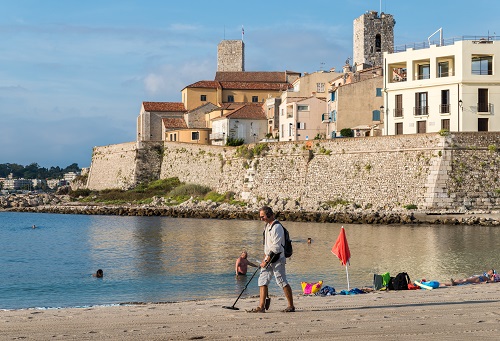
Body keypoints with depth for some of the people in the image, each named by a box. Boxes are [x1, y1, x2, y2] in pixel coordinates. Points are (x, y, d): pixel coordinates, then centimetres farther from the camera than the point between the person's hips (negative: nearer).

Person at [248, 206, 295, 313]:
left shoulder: (276, 227, -15)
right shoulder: (267, 226, 15)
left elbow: (276, 247, -20)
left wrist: (267, 261, -17)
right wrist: (265, 258, 14)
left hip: (277, 260, -9)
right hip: (268, 259, 9)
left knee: (282, 282, -4)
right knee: (262, 281, 3)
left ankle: (291, 306, 6)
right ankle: (261, 307, 4)